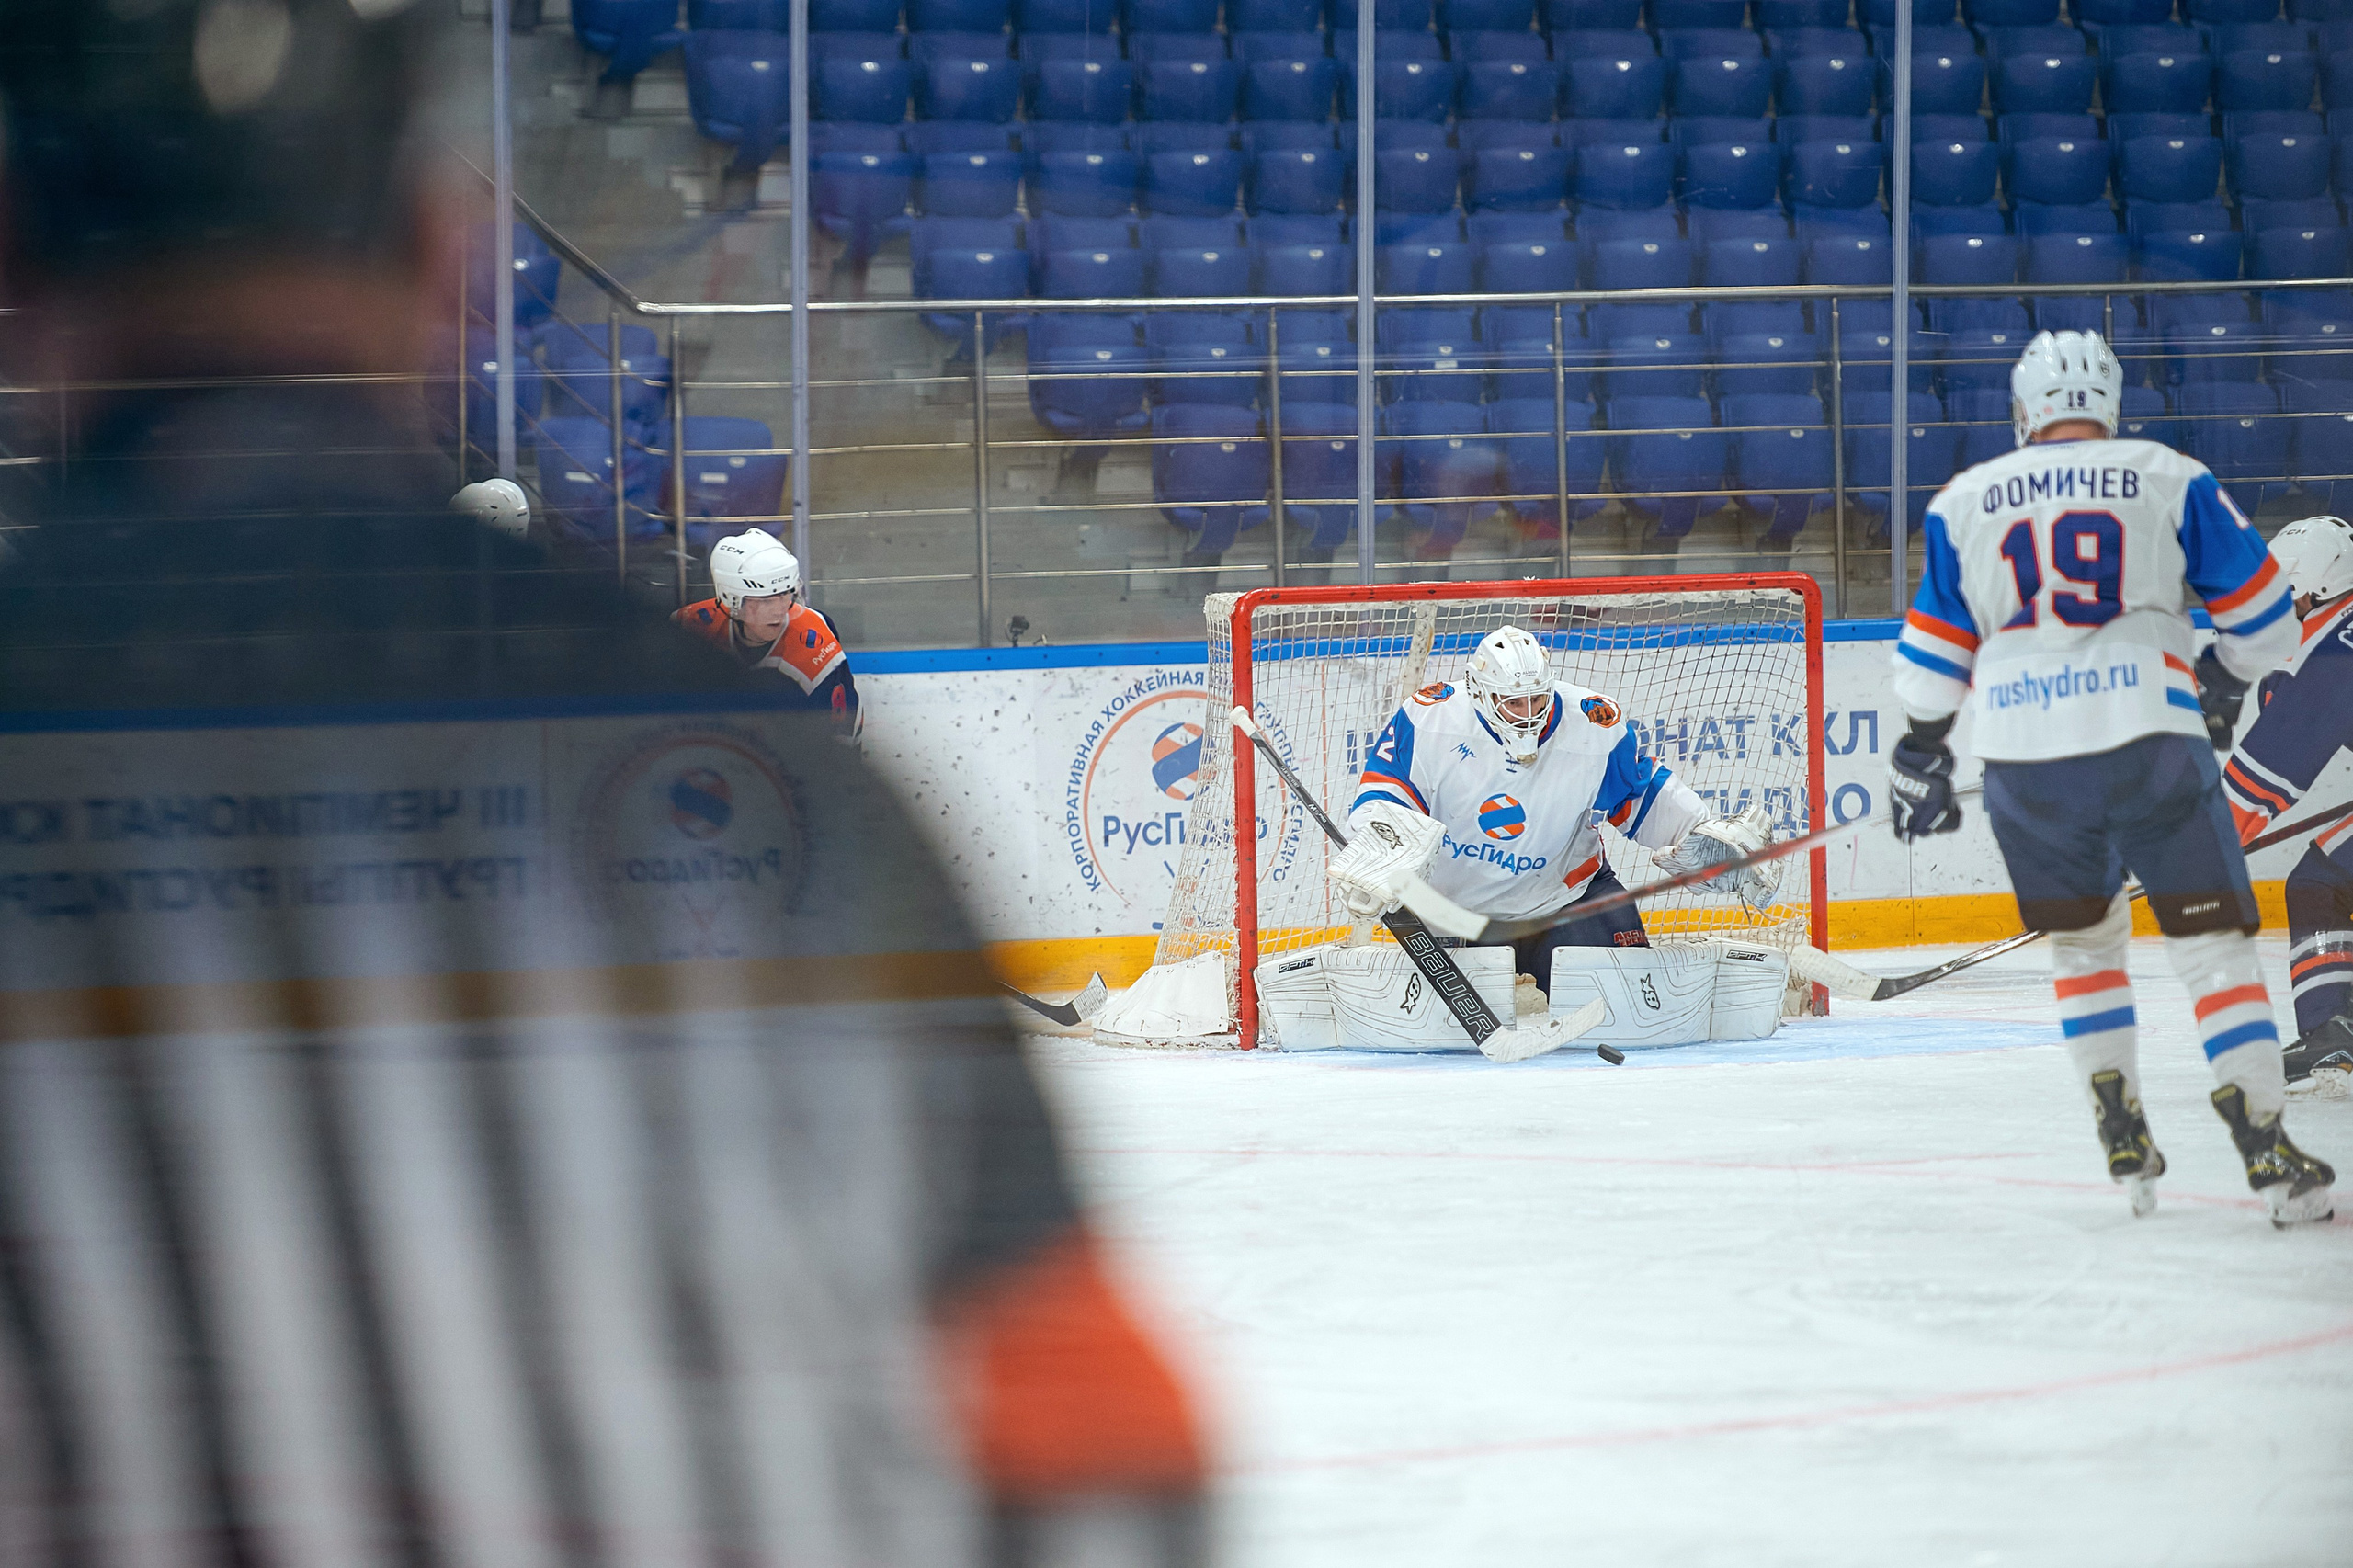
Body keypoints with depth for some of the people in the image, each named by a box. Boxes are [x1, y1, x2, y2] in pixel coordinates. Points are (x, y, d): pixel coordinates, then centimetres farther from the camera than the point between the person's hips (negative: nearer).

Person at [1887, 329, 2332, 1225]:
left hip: (2025, 761, 2)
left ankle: (2123, 1138, 13)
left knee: (2083, 939, 22)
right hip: (2149, 738, -2)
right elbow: (2258, 608, 10)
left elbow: (1932, 655, 14)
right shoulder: (2170, 480, 7)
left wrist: (1922, 755, 26)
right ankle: (2266, 1149, -8)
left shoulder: (1963, 504, 12)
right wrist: (2226, 681, 29)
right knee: (2211, 938, 2)